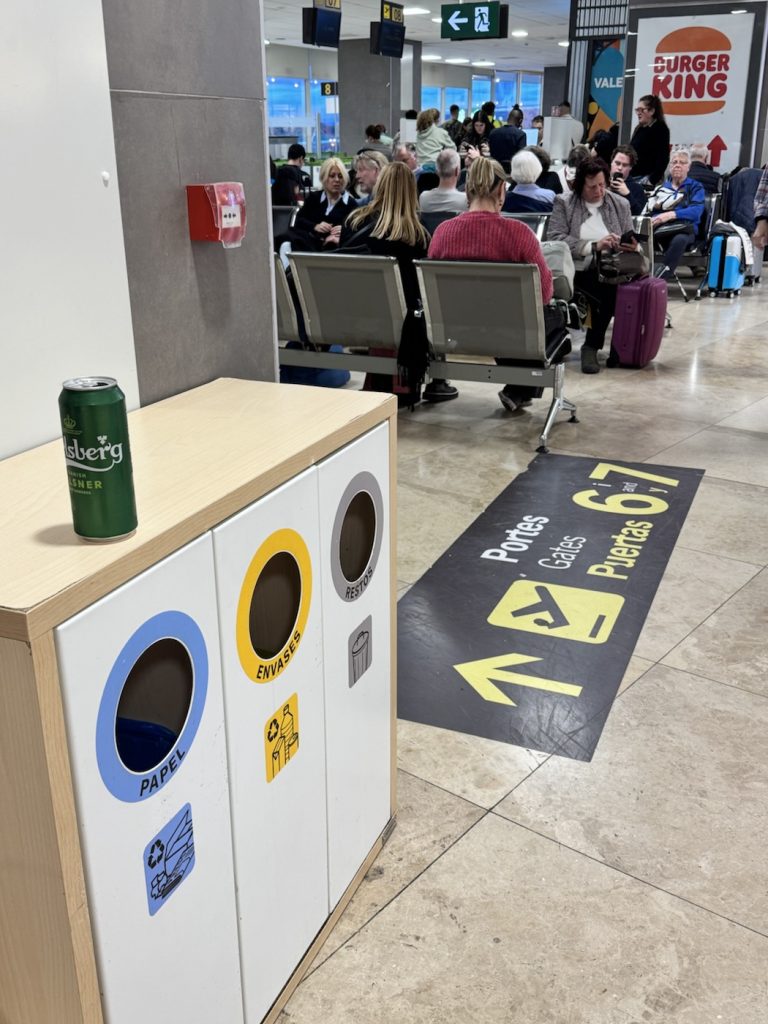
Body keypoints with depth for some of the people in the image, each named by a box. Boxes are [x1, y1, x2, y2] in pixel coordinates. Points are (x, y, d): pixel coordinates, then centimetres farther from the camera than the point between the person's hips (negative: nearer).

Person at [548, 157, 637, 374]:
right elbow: (555, 238, -7)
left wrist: (632, 246, -7)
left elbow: (631, 245, 19)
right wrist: (594, 246, -14)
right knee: (608, 292, -33)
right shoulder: (564, 203, 7)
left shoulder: (621, 204, 17)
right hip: (576, 271, -3)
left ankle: (592, 346, -14)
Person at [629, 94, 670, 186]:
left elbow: (662, 159, -12)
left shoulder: (660, 129, -4)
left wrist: (652, 181, -19)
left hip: (646, 178, -7)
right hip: (632, 177, 7)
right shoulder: (639, 129, 16)